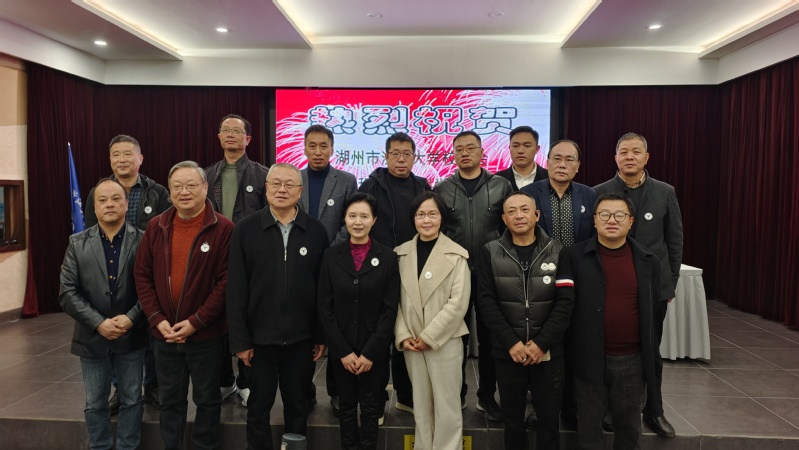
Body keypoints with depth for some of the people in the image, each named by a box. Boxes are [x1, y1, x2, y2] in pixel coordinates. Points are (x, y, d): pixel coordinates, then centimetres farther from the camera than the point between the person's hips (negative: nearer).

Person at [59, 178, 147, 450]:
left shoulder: (143, 241, -6)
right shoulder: (77, 244, -1)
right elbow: (67, 293, -5)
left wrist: (130, 319, -19)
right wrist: (99, 323, -15)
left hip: (131, 337, -1)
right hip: (92, 338, 2)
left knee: (132, 401, 12)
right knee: (95, 404, 15)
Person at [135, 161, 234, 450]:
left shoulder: (223, 229, -11)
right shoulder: (156, 227, 3)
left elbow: (227, 281, -14)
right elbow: (143, 275, 4)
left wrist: (196, 322, -16)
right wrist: (157, 319, -6)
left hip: (206, 334, -3)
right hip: (165, 334, 4)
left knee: (207, 399, 13)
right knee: (170, 400, 18)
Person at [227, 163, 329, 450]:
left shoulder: (316, 232, -2)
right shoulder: (245, 229, -4)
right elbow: (236, 289, -4)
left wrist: (322, 335, 0)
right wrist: (240, 339, -6)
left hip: (302, 338, 1)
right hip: (260, 336, 0)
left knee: (297, 407, 17)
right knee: (258, 408, 15)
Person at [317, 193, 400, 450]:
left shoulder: (388, 257, -3)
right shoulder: (331, 256, 0)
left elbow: (390, 309, -6)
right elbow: (324, 307, -2)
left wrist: (370, 352, -11)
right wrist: (342, 351, -8)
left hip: (374, 349, -1)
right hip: (341, 349, 1)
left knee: (371, 409, 11)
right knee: (346, 407, 13)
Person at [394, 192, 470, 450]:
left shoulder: (456, 255, -5)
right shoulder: (401, 253, 5)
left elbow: (458, 302, -11)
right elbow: (395, 299, 5)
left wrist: (429, 336, -13)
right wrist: (403, 336, -6)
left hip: (444, 341, -3)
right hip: (411, 343, 3)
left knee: (447, 406, 5)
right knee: (420, 405, 15)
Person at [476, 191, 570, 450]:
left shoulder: (557, 251, -1)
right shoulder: (491, 252, 0)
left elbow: (565, 302, -5)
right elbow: (487, 301, -5)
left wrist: (541, 343, -12)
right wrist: (512, 342, -12)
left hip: (549, 351, 0)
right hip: (507, 351, 0)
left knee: (550, 417, 11)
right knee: (512, 417, 13)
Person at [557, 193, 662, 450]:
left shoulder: (648, 261, 2)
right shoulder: (573, 256, -7)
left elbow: (652, 312, 9)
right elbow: (564, 304, -8)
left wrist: (652, 356, 12)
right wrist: (570, 348, -11)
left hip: (633, 360, 2)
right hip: (590, 359, -2)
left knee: (629, 428, 19)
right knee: (588, 427, 14)